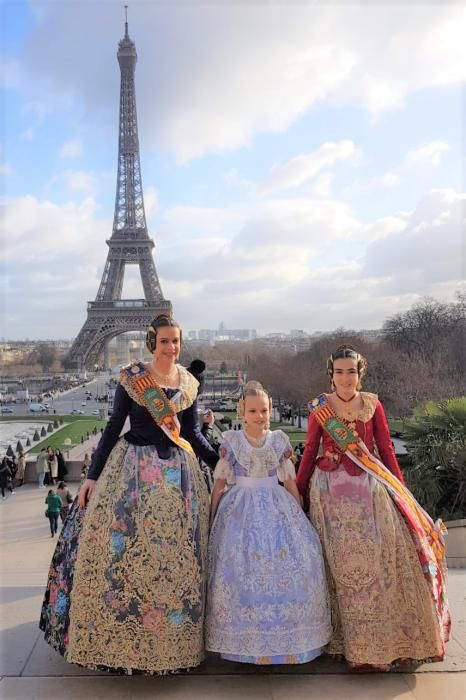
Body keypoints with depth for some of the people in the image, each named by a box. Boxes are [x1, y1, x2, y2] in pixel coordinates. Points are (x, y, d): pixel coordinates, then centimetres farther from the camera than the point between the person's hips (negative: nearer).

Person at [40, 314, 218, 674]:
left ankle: (172, 639, 24)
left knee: (176, 555, 7)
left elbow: (193, 433, 11)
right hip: (132, 468, -3)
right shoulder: (131, 377, -5)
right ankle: (120, 637, 17)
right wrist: (93, 475, -6)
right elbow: (114, 426, -3)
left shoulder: (189, 382, 5)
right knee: (122, 548, -1)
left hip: (177, 472, 3)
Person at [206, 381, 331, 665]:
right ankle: (248, 638, 6)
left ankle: (288, 637, 5)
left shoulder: (279, 440, 6)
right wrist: (212, 517, 3)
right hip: (241, 509, -2)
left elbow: (290, 482, 10)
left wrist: (300, 516, 10)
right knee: (242, 561, -11)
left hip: (277, 507, 2)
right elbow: (220, 482, 4)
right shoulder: (231, 441, 1)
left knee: (292, 556, -10)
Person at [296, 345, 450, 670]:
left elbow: (387, 450, 6)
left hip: (371, 487, 1)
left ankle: (383, 636, 18)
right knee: (342, 561, 3)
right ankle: (352, 639, 17)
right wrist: (298, 493, 5)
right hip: (332, 490, -1)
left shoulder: (373, 405, 3)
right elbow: (310, 452, 5)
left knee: (379, 555, -1)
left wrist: (402, 490, 3)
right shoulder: (319, 408, 1)